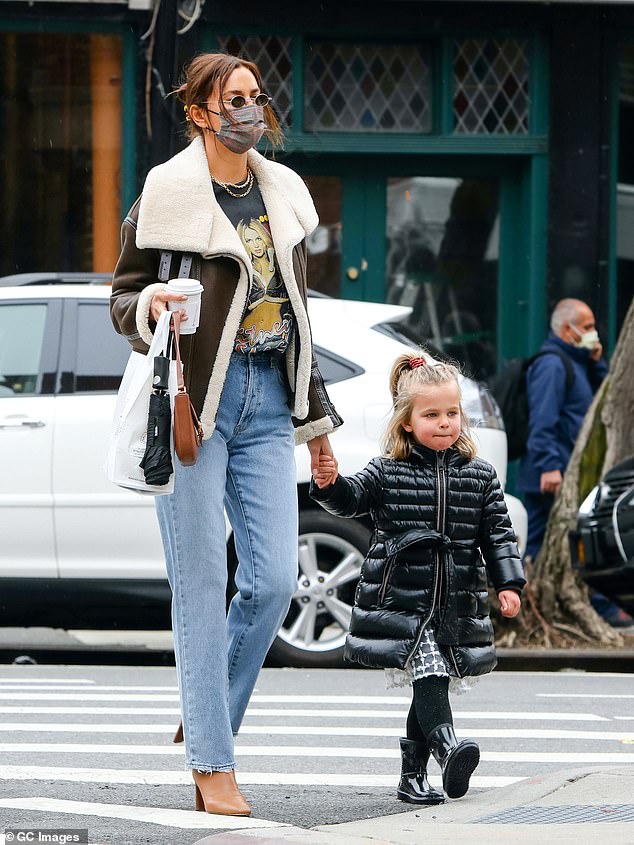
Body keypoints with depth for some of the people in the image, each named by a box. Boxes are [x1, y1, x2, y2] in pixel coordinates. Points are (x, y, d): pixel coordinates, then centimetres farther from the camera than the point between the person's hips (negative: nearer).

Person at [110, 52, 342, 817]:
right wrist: (150, 304, -22)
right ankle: (212, 763, -1)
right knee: (202, 584, -4)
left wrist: (314, 412, 24)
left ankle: (210, 721, 16)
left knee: (274, 579, -3)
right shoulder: (168, 195, -3)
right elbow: (122, 300, 2)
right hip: (194, 399, -5)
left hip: (266, 401, 5)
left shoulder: (280, 196, 13)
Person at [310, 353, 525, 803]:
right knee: (428, 676, -20)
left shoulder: (480, 477, 8)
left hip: (456, 609, 3)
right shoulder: (387, 472, 1)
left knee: (431, 686, 6)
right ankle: (447, 746, -35)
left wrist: (508, 584, -1)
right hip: (402, 602, -3)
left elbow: (498, 534, 9)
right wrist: (330, 483, -32)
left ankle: (413, 775, 13)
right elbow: (351, 498, -9)